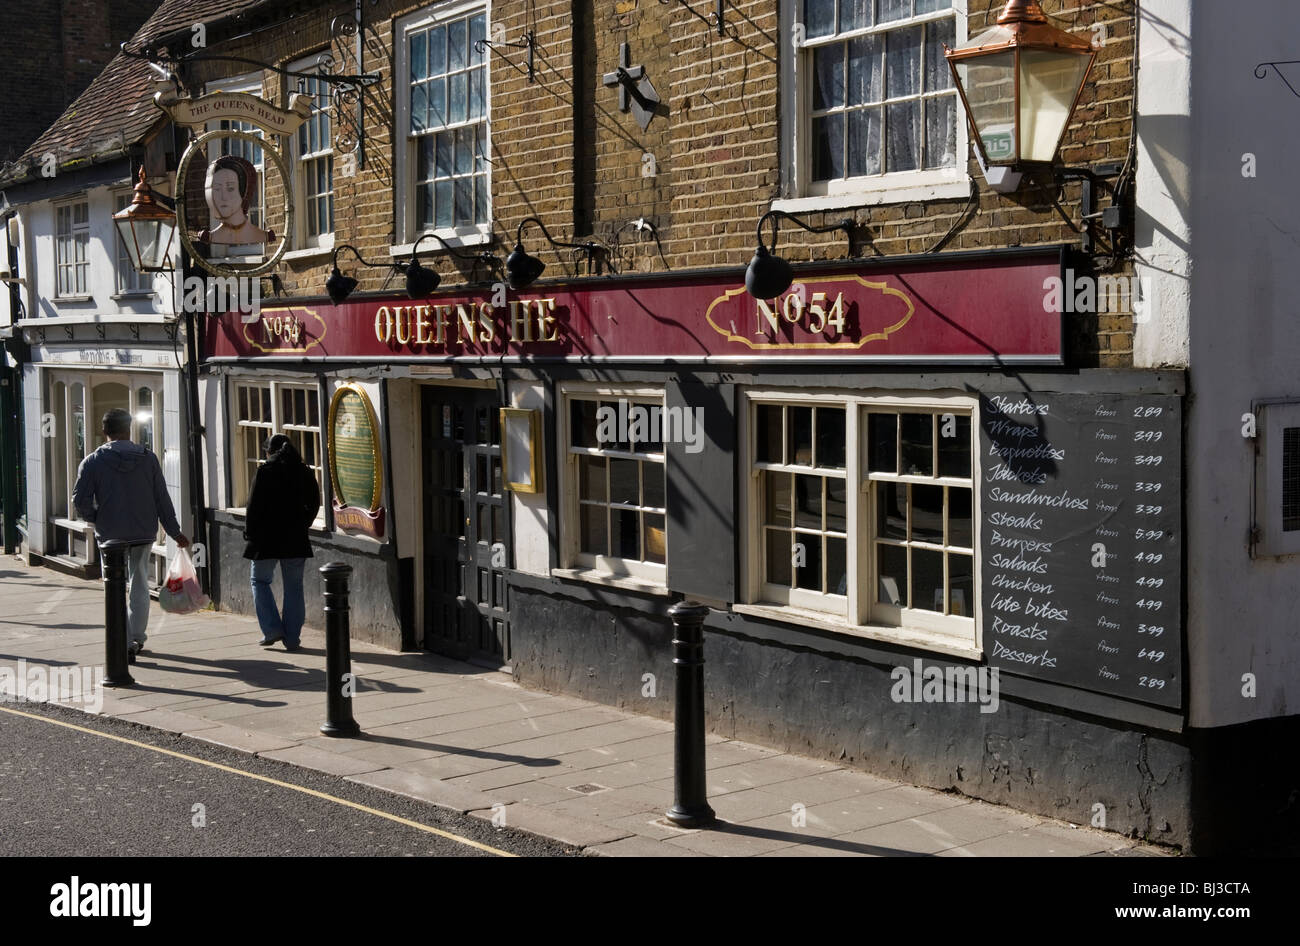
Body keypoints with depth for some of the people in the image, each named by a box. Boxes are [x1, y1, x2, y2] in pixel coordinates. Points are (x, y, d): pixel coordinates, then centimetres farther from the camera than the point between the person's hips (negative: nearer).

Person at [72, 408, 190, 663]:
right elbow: (162, 499, 0)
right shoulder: (148, 457, 0)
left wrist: (97, 519, 7)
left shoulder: (92, 462, -6)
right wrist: (175, 532, 5)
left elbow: (80, 500, -12)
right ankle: (137, 638, 25)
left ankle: (125, 644, -2)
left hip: (110, 535, -2)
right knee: (140, 586, 16)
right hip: (144, 533, 2)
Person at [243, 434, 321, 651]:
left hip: (267, 537, -4)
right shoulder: (304, 472, 4)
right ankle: (292, 638, 8)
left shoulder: (265, 471, -9)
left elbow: (254, 506, -9)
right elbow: (313, 504, 10)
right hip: (296, 539, 4)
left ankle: (272, 629, 2)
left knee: (260, 580, 13)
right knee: (293, 586, 8)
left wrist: (250, 533, 2)